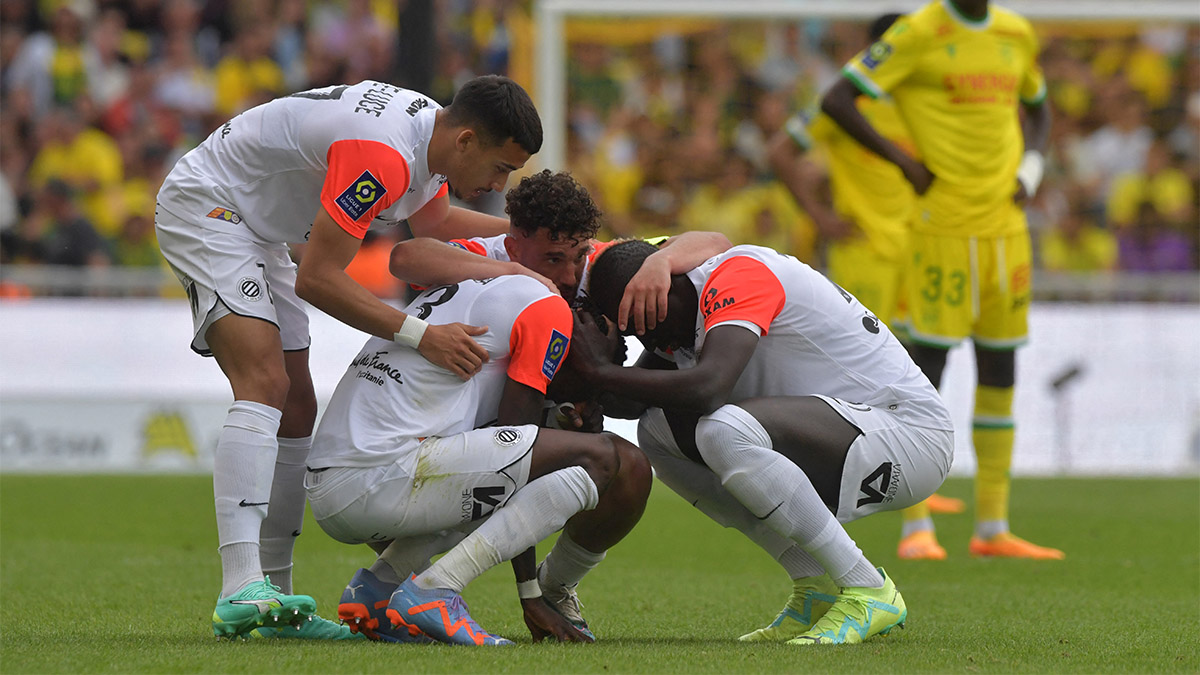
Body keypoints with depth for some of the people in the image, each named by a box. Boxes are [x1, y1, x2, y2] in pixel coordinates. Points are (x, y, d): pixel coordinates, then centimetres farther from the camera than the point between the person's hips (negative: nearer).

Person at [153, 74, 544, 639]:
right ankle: (241, 591, -36)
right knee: (265, 384, -26)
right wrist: (420, 336, -29)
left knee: (295, 412, 6)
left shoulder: (430, 131, 1)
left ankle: (273, 597, 9)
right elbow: (317, 279, -29)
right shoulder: (384, 155, -31)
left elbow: (433, 220, 24)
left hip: (257, 230, 11)